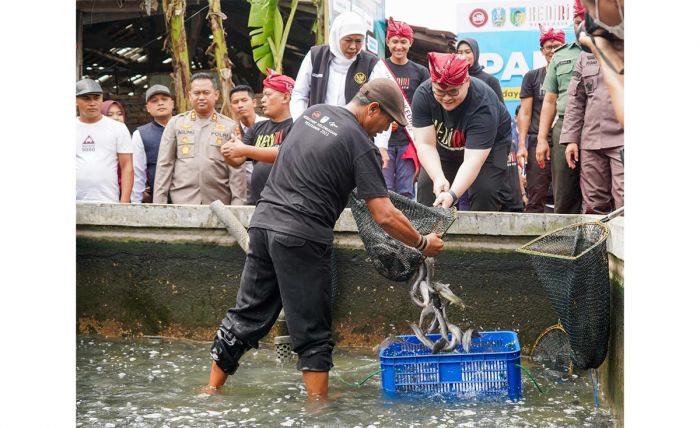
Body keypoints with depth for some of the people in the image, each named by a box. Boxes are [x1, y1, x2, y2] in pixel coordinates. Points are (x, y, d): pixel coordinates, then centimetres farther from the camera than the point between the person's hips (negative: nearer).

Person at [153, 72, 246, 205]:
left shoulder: (230, 127, 8)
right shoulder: (175, 123, 11)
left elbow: (237, 170, 5)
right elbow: (164, 166, 8)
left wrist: (237, 205, -4)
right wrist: (159, 204, 1)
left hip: (219, 203, 0)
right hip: (180, 202, 0)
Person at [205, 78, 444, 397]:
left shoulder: (313, 112, 13)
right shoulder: (361, 145, -8)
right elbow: (384, 217, -10)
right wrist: (423, 244, 2)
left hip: (264, 219, 7)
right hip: (301, 236, -7)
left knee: (246, 317, 14)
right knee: (312, 334, 2)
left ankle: (210, 390, 17)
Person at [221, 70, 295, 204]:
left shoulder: (294, 127, -4)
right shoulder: (258, 128, 17)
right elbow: (237, 160, 13)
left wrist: (244, 150, -24)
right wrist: (227, 153, -10)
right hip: (255, 202, 6)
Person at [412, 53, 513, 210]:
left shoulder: (483, 105, -38)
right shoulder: (422, 95, -28)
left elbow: (473, 160, -42)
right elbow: (425, 144, -28)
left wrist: (452, 194, -56)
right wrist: (438, 178, -45)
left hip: (490, 144, -4)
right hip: (445, 144, 4)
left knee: (484, 191, -22)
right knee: (426, 186, -10)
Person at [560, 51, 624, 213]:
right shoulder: (586, 55, 15)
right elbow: (576, 100, 16)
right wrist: (571, 138, 8)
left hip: (621, 140, -4)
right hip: (592, 139, 4)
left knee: (624, 206, -12)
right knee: (594, 206, 4)